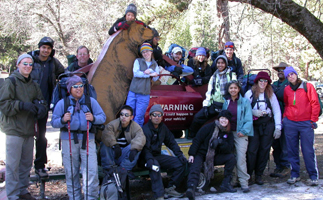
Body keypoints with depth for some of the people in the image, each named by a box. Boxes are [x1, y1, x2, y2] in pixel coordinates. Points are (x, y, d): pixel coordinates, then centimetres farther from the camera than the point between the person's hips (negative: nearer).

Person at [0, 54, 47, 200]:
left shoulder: (33, 85, 14)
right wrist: (22, 105, -22)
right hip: (14, 129, -7)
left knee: (26, 163, 14)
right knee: (13, 164, -4)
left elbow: (41, 101, 17)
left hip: (29, 130, 7)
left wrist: (41, 108, -6)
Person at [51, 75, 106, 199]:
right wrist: (63, 120, -15)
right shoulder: (62, 103, 10)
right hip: (69, 139, 0)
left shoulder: (91, 101, 13)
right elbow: (54, 122, 5)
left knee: (91, 170, -7)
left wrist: (93, 118, -14)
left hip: (87, 139, 0)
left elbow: (102, 117, 6)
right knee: (71, 172, 5)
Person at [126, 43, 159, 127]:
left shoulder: (155, 65, 15)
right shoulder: (138, 61, 8)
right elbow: (136, 73, -8)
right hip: (133, 92, -1)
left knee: (139, 117, -1)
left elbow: (155, 78, 7)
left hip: (144, 94, 1)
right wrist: (150, 75, -8)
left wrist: (150, 71, -11)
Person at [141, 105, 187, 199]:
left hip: (158, 156, 7)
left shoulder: (163, 128, 10)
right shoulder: (145, 129, -13)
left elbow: (171, 142, 14)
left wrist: (180, 154, 0)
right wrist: (149, 159, -41)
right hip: (147, 157, -7)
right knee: (155, 165, -40)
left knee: (181, 163, -6)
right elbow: (145, 148, -23)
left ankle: (170, 189, 0)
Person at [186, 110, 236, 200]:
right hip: (201, 154, -4)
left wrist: (220, 142, -25)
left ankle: (225, 184, -9)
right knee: (195, 167, -32)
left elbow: (229, 149, -7)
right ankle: (191, 188, -51)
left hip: (214, 157, 4)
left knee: (231, 157, -14)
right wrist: (191, 154, -17)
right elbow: (197, 140, -10)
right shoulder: (209, 127, -9)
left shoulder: (229, 134, 5)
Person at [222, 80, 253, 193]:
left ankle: (244, 182, -7)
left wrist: (244, 131, -11)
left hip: (240, 133, -4)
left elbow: (248, 119, -2)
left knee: (241, 158, -11)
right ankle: (234, 180, 14)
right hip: (228, 132, 4)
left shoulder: (245, 101, 1)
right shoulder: (226, 102, 11)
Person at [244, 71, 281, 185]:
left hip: (268, 124, 2)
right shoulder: (249, 93, 4)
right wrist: (254, 112, -14)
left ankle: (259, 175, 13)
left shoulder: (271, 94, 9)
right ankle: (248, 174, 4)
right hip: (254, 125, -2)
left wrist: (278, 127, 0)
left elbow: (277, 111, 7)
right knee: (252, 149, -9)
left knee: (264, 150, 2)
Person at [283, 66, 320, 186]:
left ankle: (314, 176, 6)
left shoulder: (307, 86, -1)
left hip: (306, 123, -3)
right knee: (292, 150, 6)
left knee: (308, 150, -4)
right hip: (290, 123, 3)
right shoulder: (287, 89, 10)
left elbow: (315, 103, -2)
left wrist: (313, 119, -6)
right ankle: (295, 175, 16)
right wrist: (285, 117, 10)